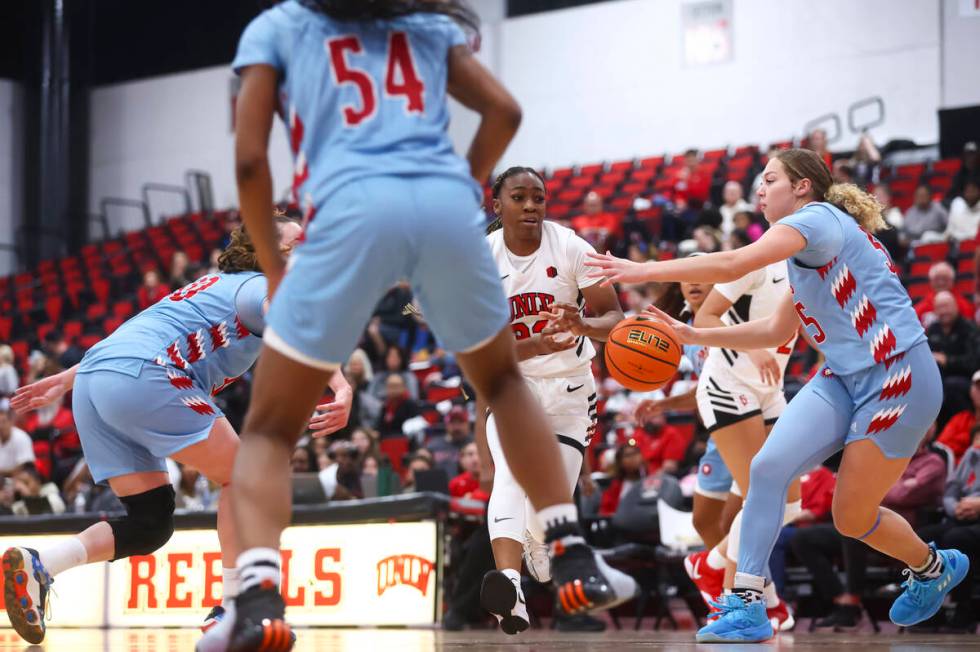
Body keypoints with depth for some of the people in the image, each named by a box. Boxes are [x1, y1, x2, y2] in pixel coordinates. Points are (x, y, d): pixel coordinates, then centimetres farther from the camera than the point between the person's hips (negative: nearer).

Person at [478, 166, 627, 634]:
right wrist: (538, 345, -33)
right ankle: (509, 581, -48)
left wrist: (585, 326, -35)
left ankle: (534, 542, 43)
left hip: (570, 385, 1)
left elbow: (613, 318, -11)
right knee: (512, 468, -28)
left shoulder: (571, 249, -12)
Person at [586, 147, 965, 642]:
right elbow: (776, 331, 25)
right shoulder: (807, 256, 19)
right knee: (768, 467, -12)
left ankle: (934, 568, 28)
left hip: (898, 380, -9)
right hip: (843, 379, 9)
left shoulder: (818, 217, -11)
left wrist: (644, 270, -21)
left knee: (852, 519, -1)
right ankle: (747, 603, -10)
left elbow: (732, 264, -23)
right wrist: (695, 336, 18)